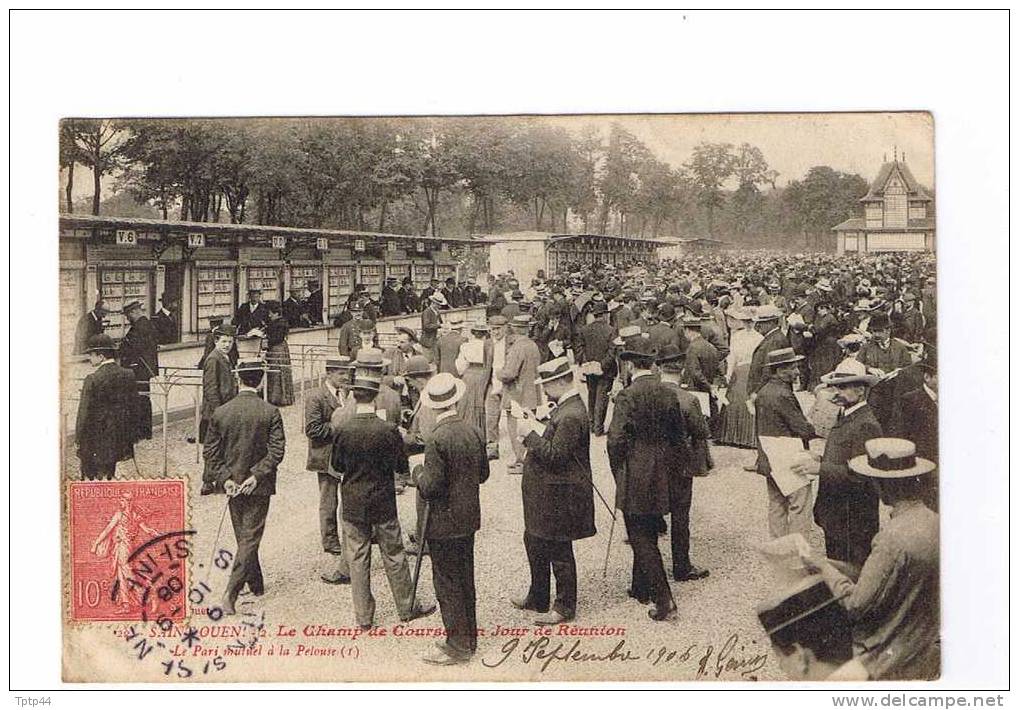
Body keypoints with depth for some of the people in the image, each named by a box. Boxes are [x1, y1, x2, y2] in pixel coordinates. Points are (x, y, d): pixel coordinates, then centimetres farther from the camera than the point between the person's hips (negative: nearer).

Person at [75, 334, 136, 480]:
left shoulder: (92, 379, -17)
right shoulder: (129, 375, -1)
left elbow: (85, 412, -13)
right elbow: (133, 406, 6)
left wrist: (78, 439, -2)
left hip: (95, 438, -5)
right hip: (118, 439, 5)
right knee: (108, 476, 16)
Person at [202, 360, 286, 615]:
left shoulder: (220, 413, -3)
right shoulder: (270, 413, -12)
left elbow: (211, 452, -3)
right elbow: (276, 451, -17)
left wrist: (224, 479, -4)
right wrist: (257, 475, -14)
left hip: (232, 484, 4)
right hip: (259, 487, -3)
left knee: (243, 537, 19)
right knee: (250, 539, 2)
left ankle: (256, 584, 33)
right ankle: (231, 592, -8)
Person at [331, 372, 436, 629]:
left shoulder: (343, 430, -12)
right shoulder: (389, 430, -16)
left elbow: (337, 466, 0)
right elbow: (402, 466, -7)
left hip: (353, 504, 1)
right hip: (383, 502, -1)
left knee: (357, 559, 10)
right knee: (393, 555, 12)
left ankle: (363, 616, 17)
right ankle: (407, 608, 24)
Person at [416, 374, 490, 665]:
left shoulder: (437, 439, -22)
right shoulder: (474, 433, 0)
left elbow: (430, 487, -22)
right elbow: (483, 474, 9)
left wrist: (420, 474, -2)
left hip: (444, 524, -7)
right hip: (469, 519, 7)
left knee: (447, 584, 4)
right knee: (465, 580, 18)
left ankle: (457, 646, 12)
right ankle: (467, 638, 29)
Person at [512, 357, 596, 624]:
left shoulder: (571, 416, -24)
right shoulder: (565, 407, 8)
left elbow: (555, 456, -27)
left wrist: (531, 434, -20)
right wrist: (534, 430, 5)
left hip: (559, 497, -11)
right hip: (544, 494, 11)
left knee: (559, 552, 4)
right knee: (534, 543, 21)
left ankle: (565, 608, 20)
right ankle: (537, 598, 36)